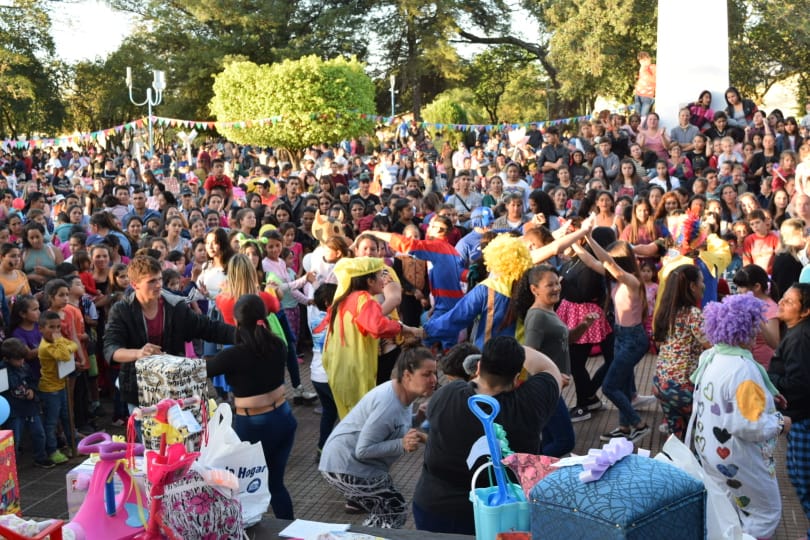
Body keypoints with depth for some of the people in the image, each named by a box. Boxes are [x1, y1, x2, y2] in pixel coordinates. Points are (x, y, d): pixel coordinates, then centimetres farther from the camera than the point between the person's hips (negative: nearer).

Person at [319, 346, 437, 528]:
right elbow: (363, 450, -28)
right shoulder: (389, 404, -29)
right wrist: (402, 445, -33)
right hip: (345, 467, -10)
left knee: (385, 512, 21)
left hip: (351, 462, 10)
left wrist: (414, 435, -3)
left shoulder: (401, 395, 0)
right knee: (395, 511, -4)